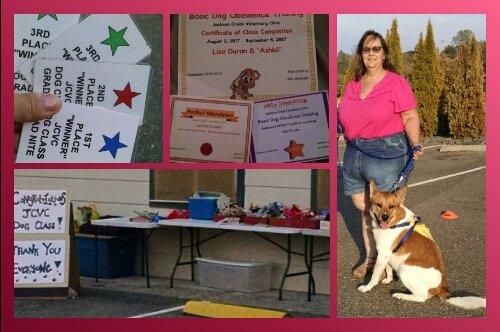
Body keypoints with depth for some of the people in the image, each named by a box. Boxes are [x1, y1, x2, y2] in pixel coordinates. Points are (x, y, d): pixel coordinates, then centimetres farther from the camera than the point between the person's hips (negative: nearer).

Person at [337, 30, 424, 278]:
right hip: (354, 153, 6)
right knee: (364, 207, 13)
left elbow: (410, 117, -8)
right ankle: (370, 258, 29)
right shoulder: (352, 85, 12)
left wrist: (415, 144, -20)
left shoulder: (396, 83, -6)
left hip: (386, 154, -6)